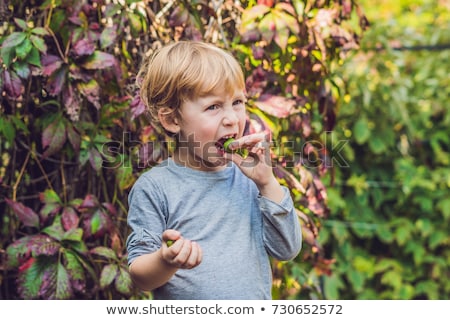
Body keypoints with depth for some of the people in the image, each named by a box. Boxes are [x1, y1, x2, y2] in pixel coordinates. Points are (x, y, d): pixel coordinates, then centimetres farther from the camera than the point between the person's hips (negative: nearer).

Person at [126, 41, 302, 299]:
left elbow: (288, 250, -4)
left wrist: (268, 183, -12)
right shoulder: (154, 188, -12)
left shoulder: (248, 178, -2)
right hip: (183, 314, -3)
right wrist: (166, 262, -32)